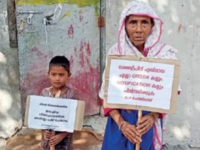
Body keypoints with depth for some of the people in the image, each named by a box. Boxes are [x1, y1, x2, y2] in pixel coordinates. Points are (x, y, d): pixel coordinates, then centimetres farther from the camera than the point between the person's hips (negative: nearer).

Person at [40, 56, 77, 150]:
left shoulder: (71, 94, -14)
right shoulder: (45, 93, -4)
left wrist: (62, 135, -19)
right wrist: (44, 131, -11)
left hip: (64, 138, -3)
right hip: (47, 137, 4)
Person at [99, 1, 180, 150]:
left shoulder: (166, 53, -10)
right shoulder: (116, 52, -7)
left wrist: (153, 116, -19)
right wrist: (121, 123, -18)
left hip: (149, 122, 0)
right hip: (119, 121, 1)